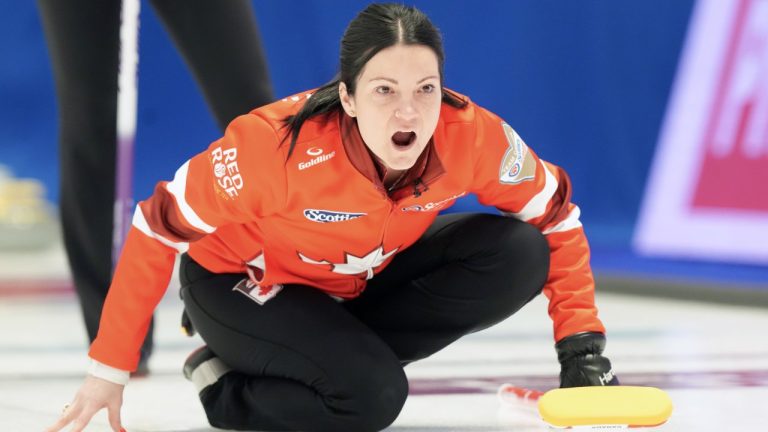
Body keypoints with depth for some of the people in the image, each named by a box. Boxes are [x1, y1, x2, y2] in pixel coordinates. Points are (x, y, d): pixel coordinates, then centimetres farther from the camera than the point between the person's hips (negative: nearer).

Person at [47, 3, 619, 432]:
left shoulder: (471, 136, -27)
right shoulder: (278, 141, -37)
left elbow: (555, 215, -9)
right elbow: (160, 230, -25)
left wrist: (582, 346, -16)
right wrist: (111, 369, -22)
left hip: (364, 278, 5)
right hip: (242, 283, -5)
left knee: (517, 256, -18)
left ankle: (344, 352, -4)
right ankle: (229, 385, -1)